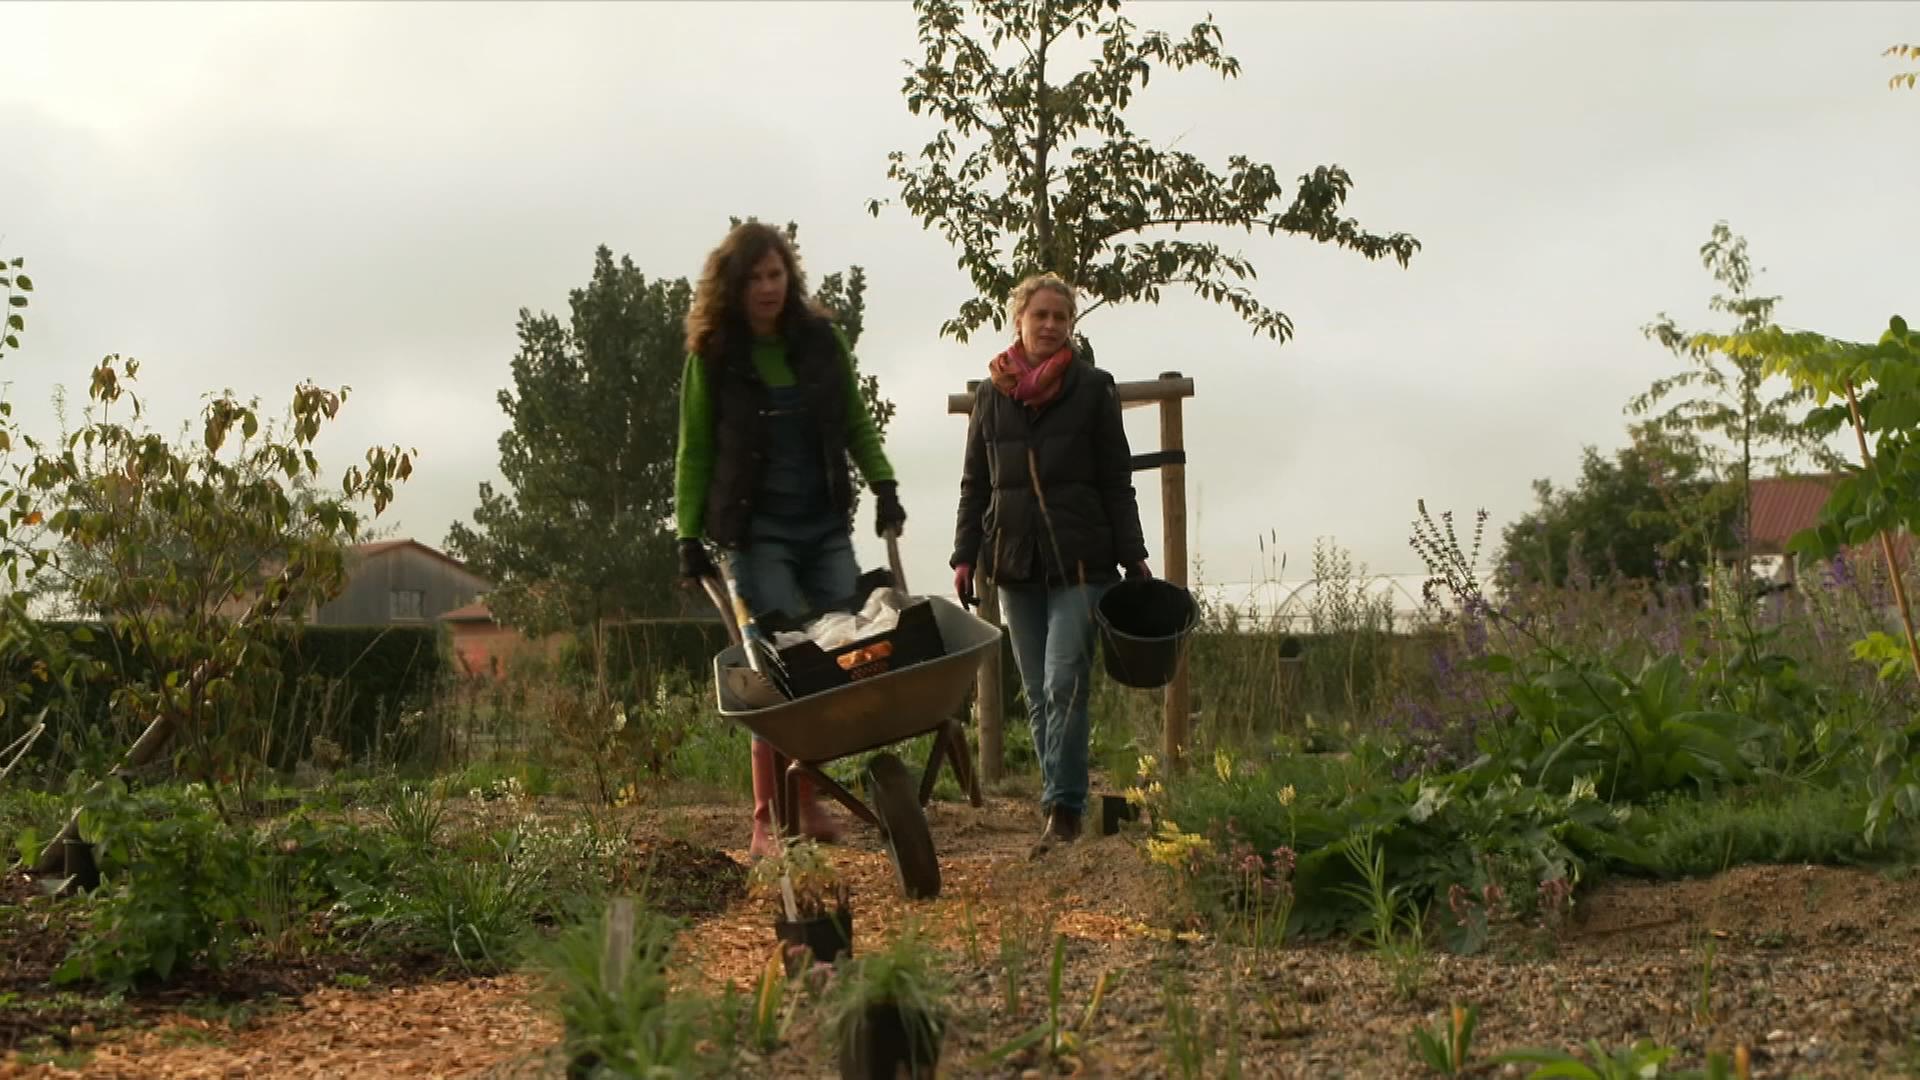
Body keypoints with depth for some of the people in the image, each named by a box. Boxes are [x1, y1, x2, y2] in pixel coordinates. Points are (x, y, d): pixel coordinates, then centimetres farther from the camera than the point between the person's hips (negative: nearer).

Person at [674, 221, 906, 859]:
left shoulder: (822, 340, 6)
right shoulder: (713, 357, -2)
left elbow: (855, 424, 15)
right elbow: (695, 453, 1)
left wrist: (883, 485, 3)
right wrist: (690, 536, -4)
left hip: (826, 524, 4)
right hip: (757, 530, -4)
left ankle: (809, 799, 10)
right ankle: (767, 820, -3)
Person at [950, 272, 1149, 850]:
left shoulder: (1092, 389, 2)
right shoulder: (992, 394, 9)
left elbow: (1117, 482, 3)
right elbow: (975, 484, 14)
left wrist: (1132, 556, -2)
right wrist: (965, 557, 7)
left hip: (1079, 560, -3)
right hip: (1015, 562, 4)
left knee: (1064, 685, -12)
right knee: (1037, 693, 6)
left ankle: (1063, 807, -8)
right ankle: (1060, 804, 14)